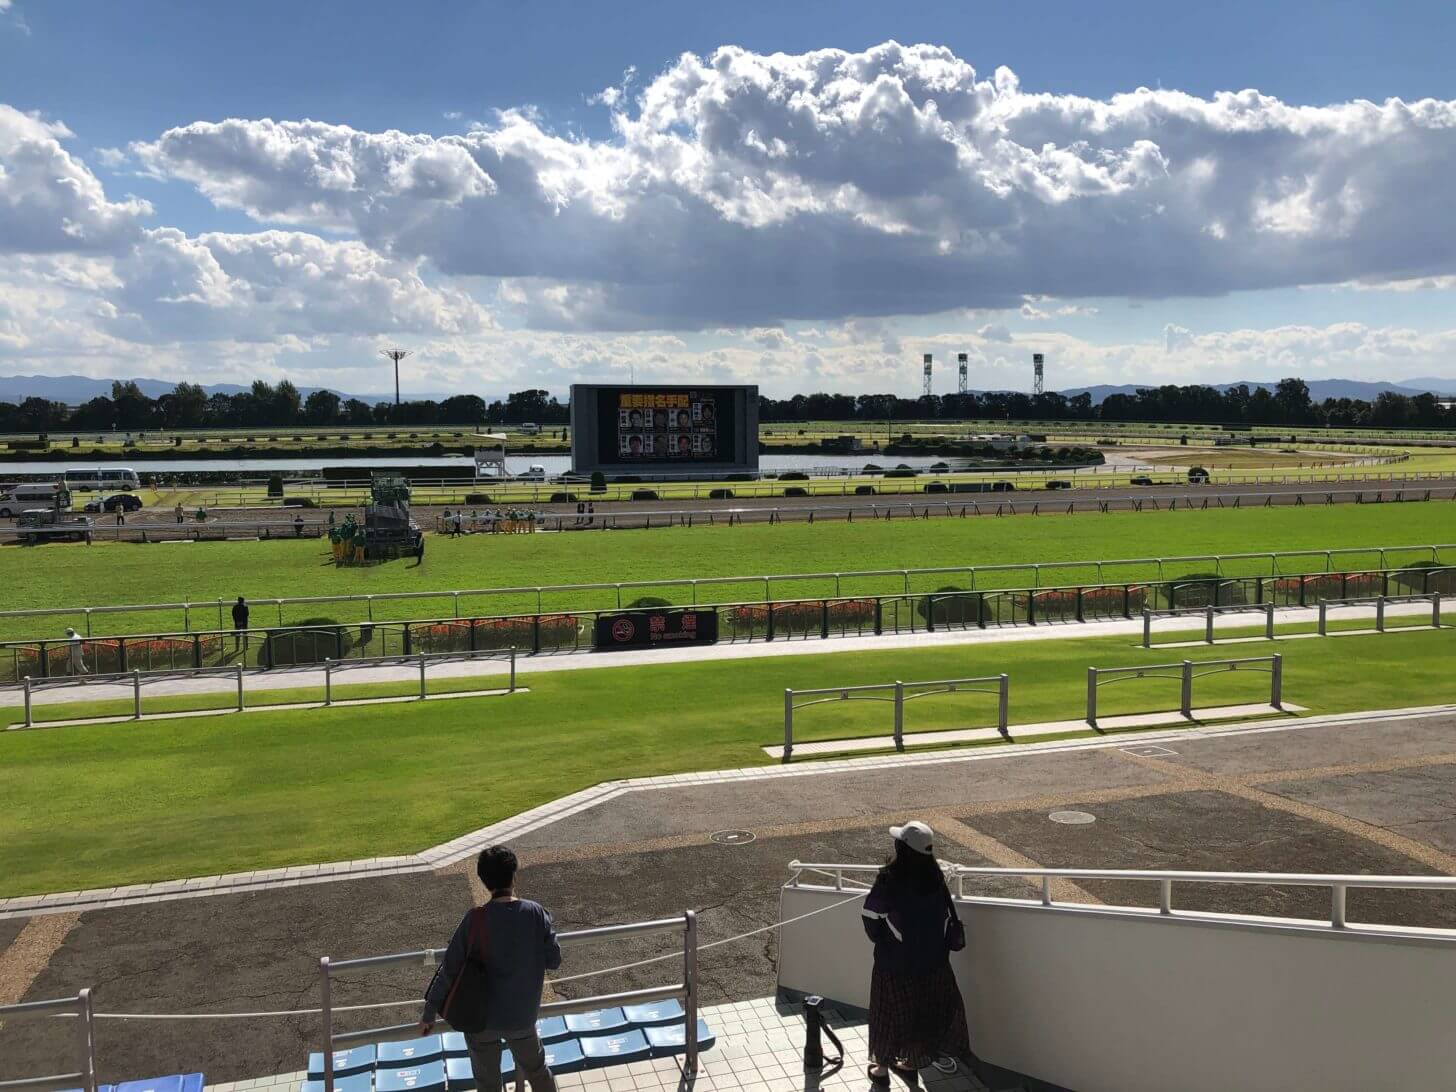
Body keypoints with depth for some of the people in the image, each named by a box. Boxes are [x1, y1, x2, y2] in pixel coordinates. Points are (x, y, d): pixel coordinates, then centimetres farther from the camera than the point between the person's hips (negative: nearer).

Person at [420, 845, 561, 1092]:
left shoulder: (475, 920, -19)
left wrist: (429, 1012, -4)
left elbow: (450, 969, -15)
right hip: (523, 1017, 1)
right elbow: (554, 961, -6)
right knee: (536, 1069, 26)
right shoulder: (536, 913, -14)